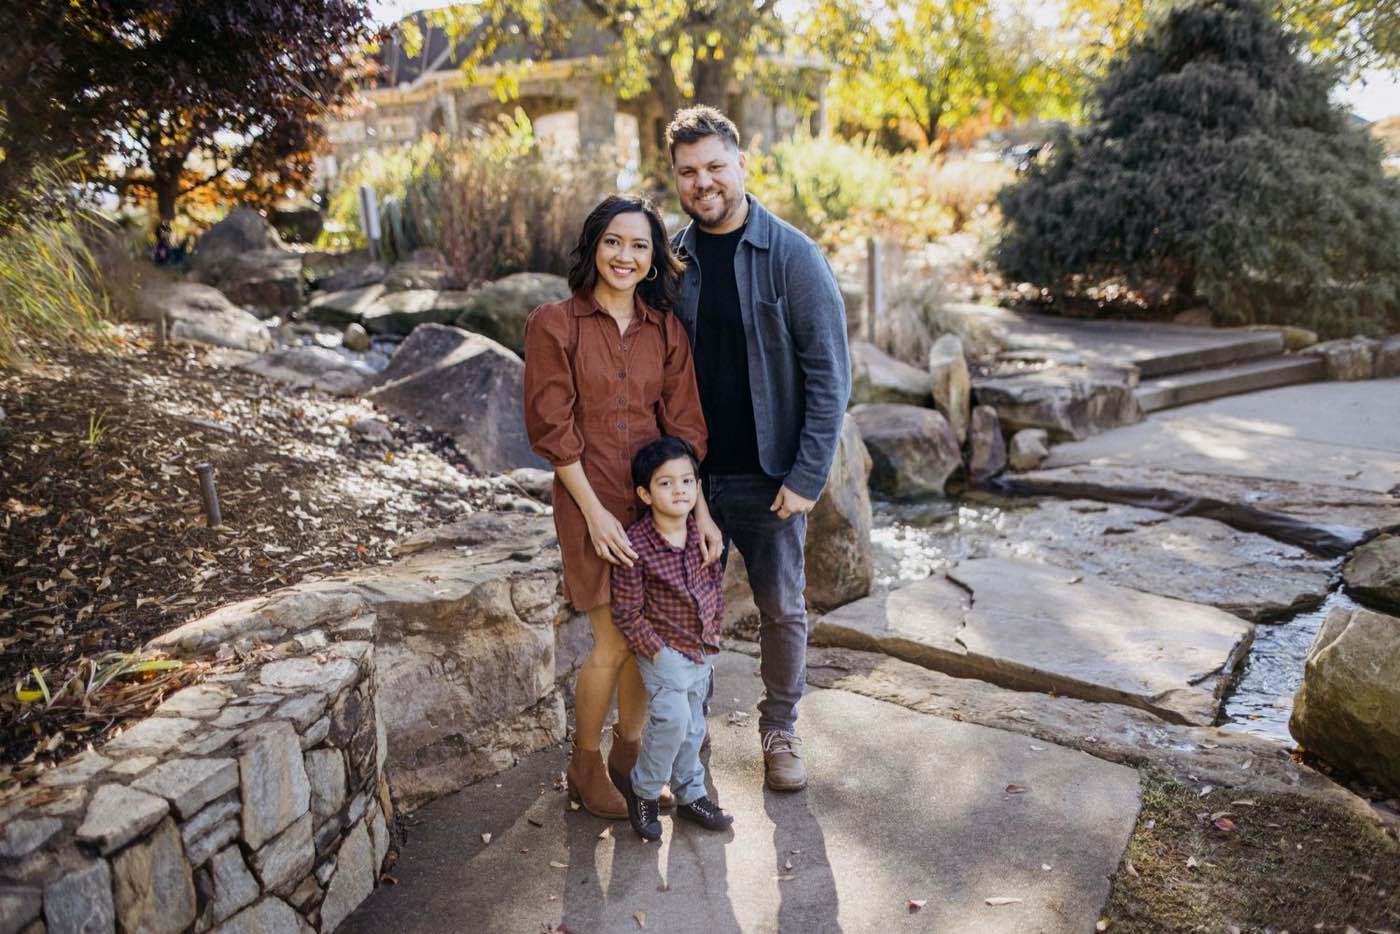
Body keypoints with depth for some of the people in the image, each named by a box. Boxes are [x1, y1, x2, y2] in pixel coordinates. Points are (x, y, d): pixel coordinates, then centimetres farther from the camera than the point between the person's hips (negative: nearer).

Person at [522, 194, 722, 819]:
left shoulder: (666, 329, 6)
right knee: (613, 642, -2)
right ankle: (584, 768, 23)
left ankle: (627, 753, 33)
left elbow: (683, 426, 4)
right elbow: (553, 429, -9)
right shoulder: (553, 324, -6)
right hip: (591, 500, -4)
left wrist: (700, 509, -3)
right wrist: (595, 512, -13)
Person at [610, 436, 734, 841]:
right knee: (673, 717, -20)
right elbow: (627, 612, -16)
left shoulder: (704, 535, -4)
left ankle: (690, 794, 35)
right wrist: (657, 652, -16)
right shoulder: (636, 544, -21)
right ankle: (643, 788, 6)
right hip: (662, 648, -6)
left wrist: (714, 633, 7)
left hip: (702, 649, 6)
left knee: (693, 724, 16)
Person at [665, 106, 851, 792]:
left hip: (769, 475, -2)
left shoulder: (792, 257, -8)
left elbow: (829, 374, -10)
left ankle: (780, 729, 32)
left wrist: (808, 475, -14)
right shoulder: (671, 259, 3)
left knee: (782, 609, 10)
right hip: (690, 474, 3)